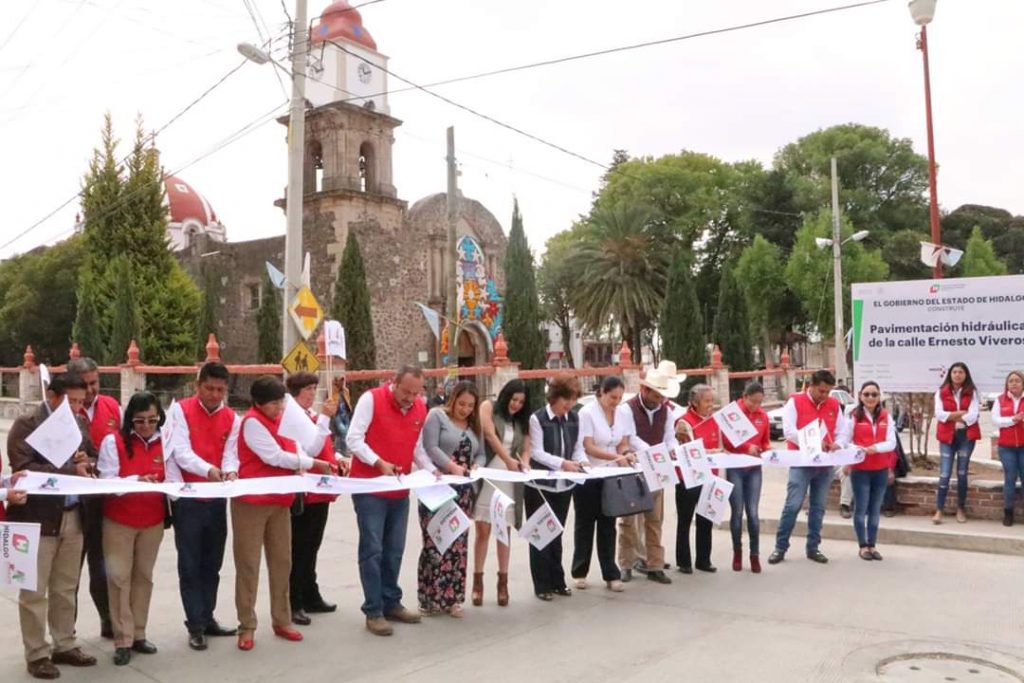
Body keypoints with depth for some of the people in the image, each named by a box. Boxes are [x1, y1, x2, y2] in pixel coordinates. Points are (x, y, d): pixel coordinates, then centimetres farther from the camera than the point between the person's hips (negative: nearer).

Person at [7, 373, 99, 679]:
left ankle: (65, 646, 27)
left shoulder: (80, 423, 9)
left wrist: (86, 462, -6)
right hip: (38, 519, -6)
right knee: (34, 591, 4)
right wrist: (70, 470, -22)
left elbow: (93, 457, 18)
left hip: (72, 516, 6)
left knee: (66, 588, 15)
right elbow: (24, 468, -18)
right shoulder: (26, 424, -9)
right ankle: (37, 654, 15)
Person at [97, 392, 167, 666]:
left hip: (153, 521, 3)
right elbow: (107, 481, -14)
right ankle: (123, 640, 8)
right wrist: (135, 480, -30)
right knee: (120, 578, 0)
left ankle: (138, 634, 22)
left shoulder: (165, 443, 2)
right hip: (118, 521, -3)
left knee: (143, 576, 12)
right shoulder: (113, 441, -8)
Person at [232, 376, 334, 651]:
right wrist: (313, 464, -11)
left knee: (281, 562, 11)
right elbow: (274, 456, -19)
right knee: (248, 564, 2)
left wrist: (326, 463, -8)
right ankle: (246, 627, 12)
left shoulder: (282, 420, 12)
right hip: (252, 502, -7)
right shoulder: (252, 421, -13)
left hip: (279, 501, 7)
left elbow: (296, 451, 9)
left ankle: (282, 621, 22)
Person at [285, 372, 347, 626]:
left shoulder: (313, 416, 14)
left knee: (311, 548, 17)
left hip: (320, 491, 9)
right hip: (303, 493, -9)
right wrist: (325, 416, -25)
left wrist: (337, 459, 7)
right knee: (298, 549, -1)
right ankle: (293, 604, 7)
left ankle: (310, 598, 27)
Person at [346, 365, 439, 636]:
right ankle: (373, 611, 3)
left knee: (394, 550, 12)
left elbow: (417, 447, 11)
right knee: (372, 550, -4)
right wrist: (379, 463, -24)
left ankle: (391, 604, 24)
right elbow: (353, 439, -15)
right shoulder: (371, 399, -12)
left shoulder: (420, 408, 5)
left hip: (400, 490, 6)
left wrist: (430, 469, -5)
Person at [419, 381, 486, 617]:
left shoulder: (474, 425, 18)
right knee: (435, 542, -6)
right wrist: (452, 467, -22)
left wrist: (475, 467, -7)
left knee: (458, 543, 6)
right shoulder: (437, 416, -1)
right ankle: (431, 597, 1)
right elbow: (430, 448, -11)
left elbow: (481, 454, 15)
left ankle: (451, 598, 12)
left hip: (463, 491, 6)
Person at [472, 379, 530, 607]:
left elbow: (525, 448, 7)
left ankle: (503, 582, 10)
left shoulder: (522, 421, 13)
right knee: (483, 530, -3)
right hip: (487, 476, -3)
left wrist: (523, 463, -15)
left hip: (509, 480, 4)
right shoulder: (488, 407, 2)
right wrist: (508, 460, -22)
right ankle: (478, 581, 5)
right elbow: (490, 435, -12)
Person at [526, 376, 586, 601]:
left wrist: (581, 463, -15)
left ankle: (557, 581, 25)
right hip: (540, 486, -5)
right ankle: (542, 585, 12)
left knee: (556, 534, 15)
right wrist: (562, 463, -27)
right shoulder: (537, 419, -12)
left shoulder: (574, 419, 4)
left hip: (563, 485, 5)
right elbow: (537, 453, -17)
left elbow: (578, 447, 6)